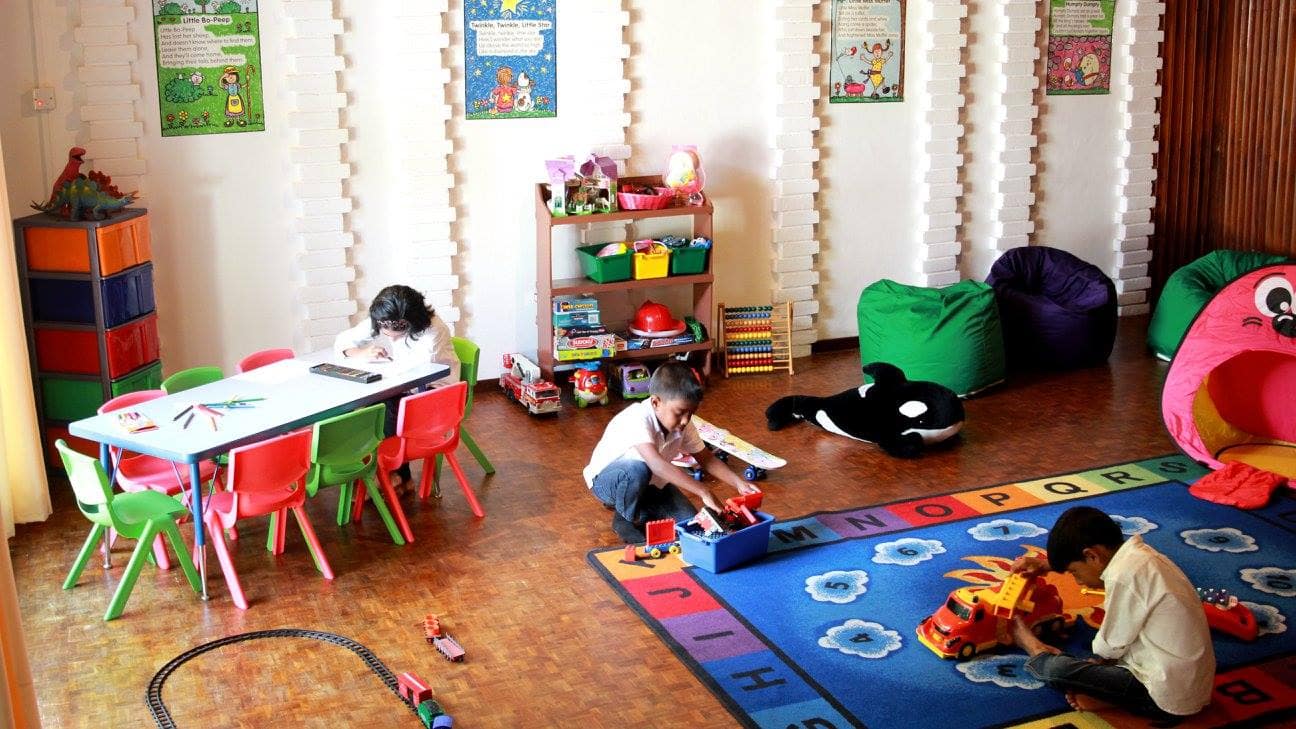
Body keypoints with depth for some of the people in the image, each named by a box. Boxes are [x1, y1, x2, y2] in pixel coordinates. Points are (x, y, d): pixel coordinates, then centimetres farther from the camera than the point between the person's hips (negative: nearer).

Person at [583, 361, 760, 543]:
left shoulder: (682, 424, -14)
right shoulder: (638, 419, -36)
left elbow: (706, 459, -2)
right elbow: (658, 465, -49)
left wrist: (739, 483, -18)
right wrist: (703, 491, -53)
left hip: (649, 484, 6)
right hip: (608, 480, -6)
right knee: (637, 469, -40)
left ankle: (643, 513, 14)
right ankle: (626, 518, -10)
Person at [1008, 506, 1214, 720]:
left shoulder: (1125, 575, -22)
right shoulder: (1137, 553, 4)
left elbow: (1109, 648, -12)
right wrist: (1046, 565, 24)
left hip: (1169, 696, -10)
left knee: (1056, 670, -12)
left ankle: (1039, 652, 19)